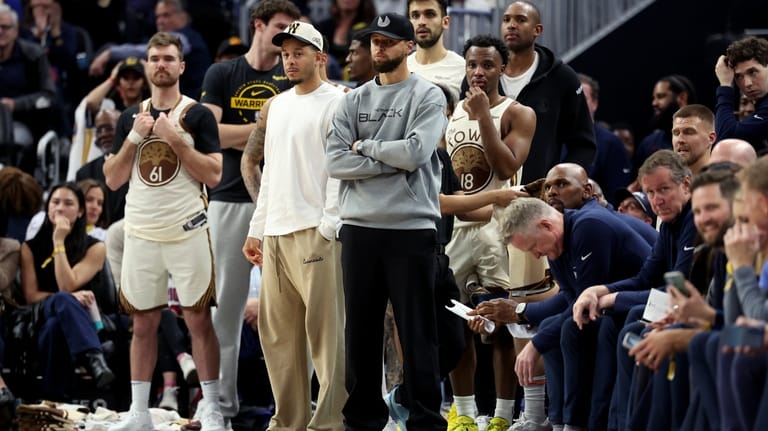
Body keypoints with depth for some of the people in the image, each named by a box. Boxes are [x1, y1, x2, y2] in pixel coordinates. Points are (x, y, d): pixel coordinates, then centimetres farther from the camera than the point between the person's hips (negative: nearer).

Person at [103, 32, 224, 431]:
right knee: (143, 323, 8)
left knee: (198, 319, -1)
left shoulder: (198, 115, -2)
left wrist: (175, 138, -16)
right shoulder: (131, 117, 10)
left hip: (187, 232, -4)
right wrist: (135, 137, -7)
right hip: (141, 233, 4)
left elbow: (213, 175, -9)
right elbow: (113, 180, 6)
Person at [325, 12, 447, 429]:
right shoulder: (353, 101, 12)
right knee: (361, 329, 9)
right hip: (359, 228, 4)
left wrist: (365, 147, -3)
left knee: (416, 331, -1)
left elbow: (414, 152, -14)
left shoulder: (427, 97, 0)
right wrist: (390, 162, -9)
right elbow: (335, 162, 0)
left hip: (411, 228, -4)